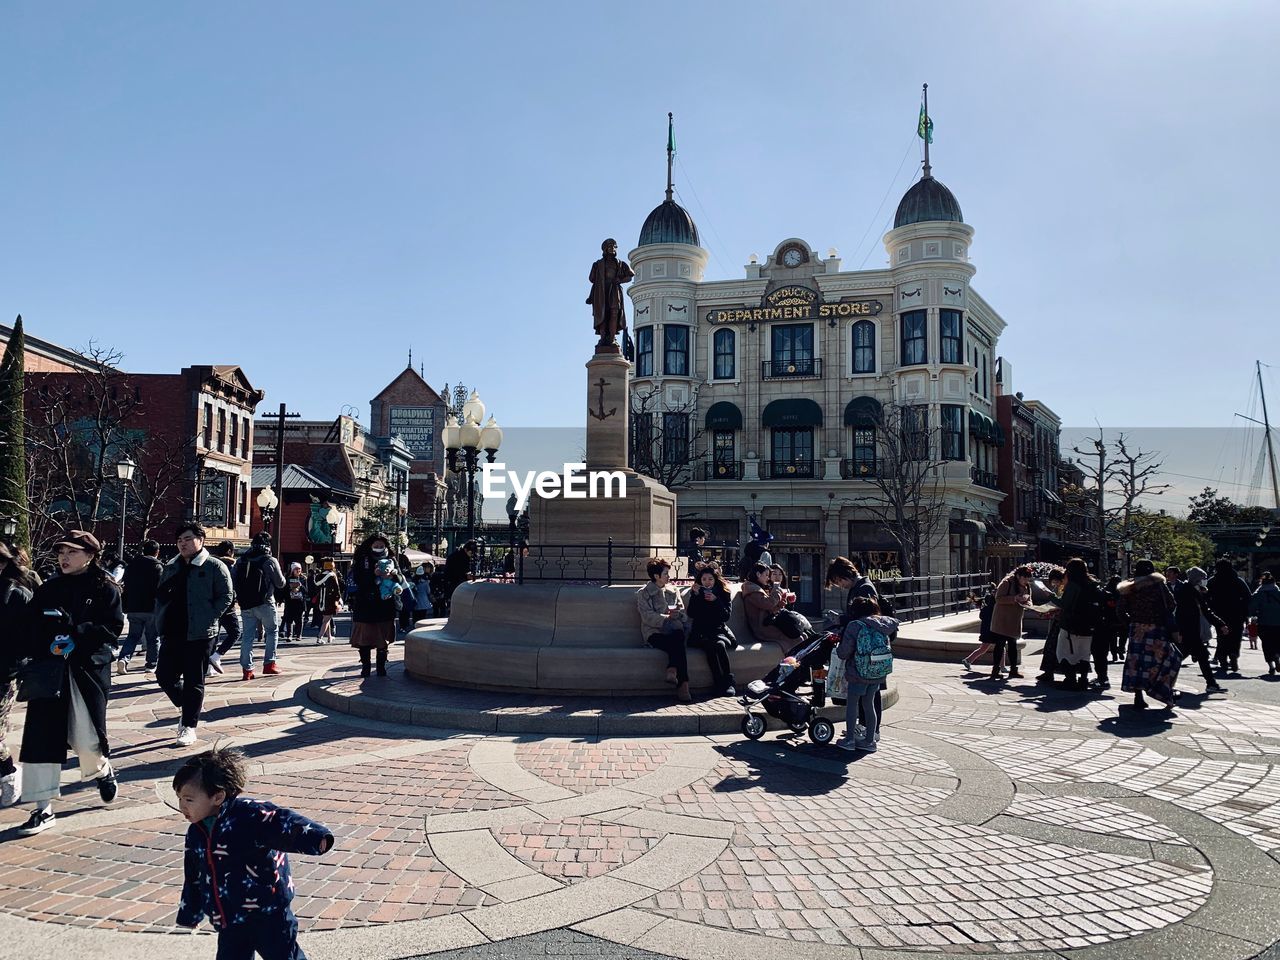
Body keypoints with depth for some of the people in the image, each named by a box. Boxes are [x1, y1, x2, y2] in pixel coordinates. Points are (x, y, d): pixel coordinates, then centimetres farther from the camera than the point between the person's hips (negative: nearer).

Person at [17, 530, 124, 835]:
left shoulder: (105, 590, -1)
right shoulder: (46, 590, 9)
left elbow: (112, 628, -9)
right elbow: (29, 630, 7)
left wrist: (76, 633, -21)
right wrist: (31, 661, -8)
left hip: (89, 670, -3)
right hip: (49, 671, 3)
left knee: (87, 736, -1)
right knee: (42, 736, -2)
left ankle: (103, 769, 35)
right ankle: (44, 809, 6)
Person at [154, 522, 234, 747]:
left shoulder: (214, 567, -5)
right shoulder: (170, 567, 13)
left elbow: (226, 597, -6)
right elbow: (159, 596, 20)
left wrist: (207, 619, -13)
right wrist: (160, 620, 8)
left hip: (199, 635, -6)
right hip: (172, 634, 6)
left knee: (193, 681, 1)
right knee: (164, 676, 8)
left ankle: (189, 727, 10)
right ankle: (189, 708, 32)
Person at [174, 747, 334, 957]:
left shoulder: (247, 814, -18)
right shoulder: (196, 834, 7)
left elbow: (281, 824, -33)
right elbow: (194, 879, 22)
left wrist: (315, 838, -50)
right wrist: (189, 914, 32)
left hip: (268, 915, -7)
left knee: (284, 955, 4)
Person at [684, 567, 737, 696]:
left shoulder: (723, 593, 12)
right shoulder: (696, 593, 13)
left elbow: (726, 616, 1)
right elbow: (691, 614, -1)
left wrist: (716, 601, -11)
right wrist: (695, 595, -10)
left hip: (718, 630, 1)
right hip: (700, 633, 0)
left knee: (719, 644, -35)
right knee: (711, 645, -34)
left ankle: (728, 684, -27)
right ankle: (725, 685, -31)